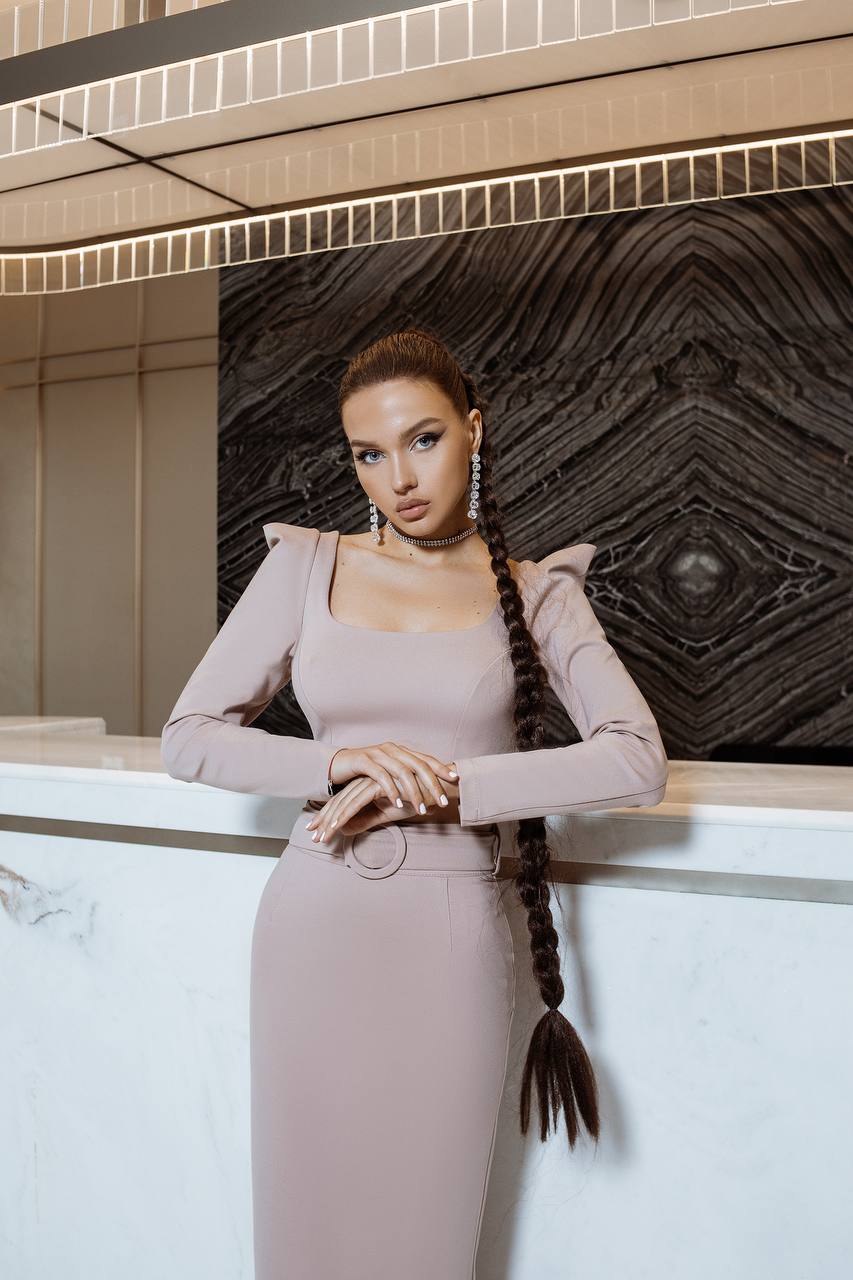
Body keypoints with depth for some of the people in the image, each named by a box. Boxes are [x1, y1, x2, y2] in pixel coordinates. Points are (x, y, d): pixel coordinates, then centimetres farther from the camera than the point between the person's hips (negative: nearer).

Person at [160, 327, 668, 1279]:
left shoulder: (535, 593, 3)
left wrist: (432, 789, -16)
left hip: (451, 934, -1)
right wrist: (344, 763, -13)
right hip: (314, 923, 1)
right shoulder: (305, 565, 6)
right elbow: (188, 738, 3)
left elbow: (638, 762, -9)